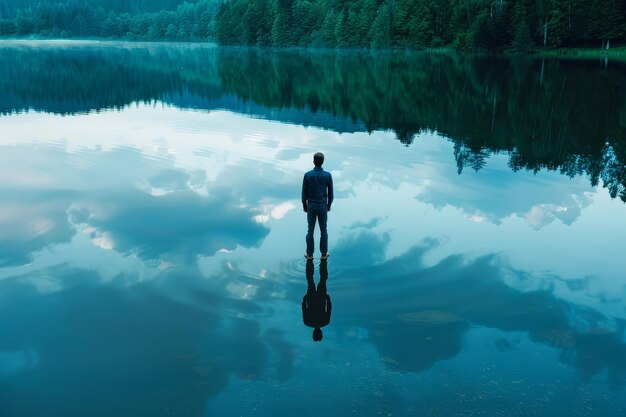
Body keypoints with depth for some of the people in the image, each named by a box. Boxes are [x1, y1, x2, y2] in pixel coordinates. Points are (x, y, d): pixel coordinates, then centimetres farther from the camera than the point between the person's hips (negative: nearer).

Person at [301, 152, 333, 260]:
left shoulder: (307, 175, -13)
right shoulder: (328, 175, -11)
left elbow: (304, 193, -6)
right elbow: (330, 193, -3)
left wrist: (304, 206, 9)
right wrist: (329, 205, 13)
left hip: (311, 206, 0)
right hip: (323, 207, 0)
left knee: (310, 230, 11)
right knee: (323, 230, 13)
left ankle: (309, 254, 19)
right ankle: (324, 254, 21)